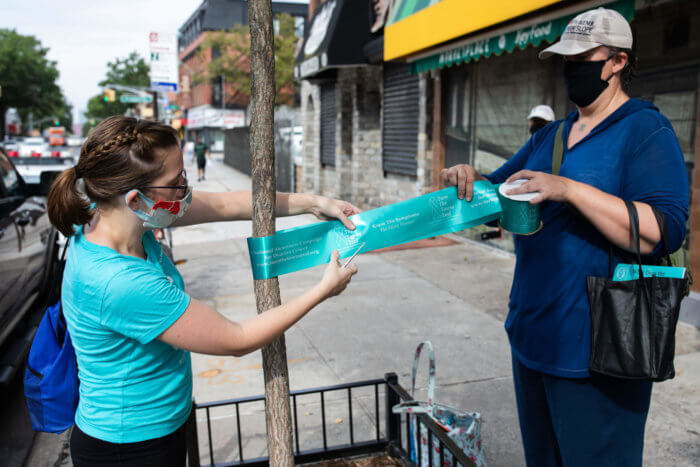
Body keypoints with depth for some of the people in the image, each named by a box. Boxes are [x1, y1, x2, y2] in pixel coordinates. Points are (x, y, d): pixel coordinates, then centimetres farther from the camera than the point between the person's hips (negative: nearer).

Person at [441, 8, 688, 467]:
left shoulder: (647, 132, -10)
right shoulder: (550, 136, 12)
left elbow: (665, 232, -22)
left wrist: (570, 189, -28)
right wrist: (471, 178, -5)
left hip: (595, 356, -7)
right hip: (533, 338, 8)